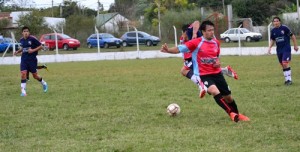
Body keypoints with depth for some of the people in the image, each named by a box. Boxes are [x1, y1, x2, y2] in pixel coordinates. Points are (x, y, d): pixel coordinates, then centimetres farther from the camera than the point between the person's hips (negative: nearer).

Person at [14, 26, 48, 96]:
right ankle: (23, 91, -10)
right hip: (24, 59, 3)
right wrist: (18, 51, 4)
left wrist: (33, 50, -18)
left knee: (35, 75, 7)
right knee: (23, 73, -13)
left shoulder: (32, 39, -12)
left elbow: (40, 46, -6)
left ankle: (44, 83, 36)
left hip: (32, 59, -3)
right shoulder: (21, 40, 4)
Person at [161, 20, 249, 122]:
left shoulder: (216, 42, 4)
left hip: (217, 73, 6)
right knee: (215, 92, -31)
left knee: (228, 96, 13)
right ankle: (231, 114, -21)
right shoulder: (196, 43, -13)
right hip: (204, 75, -5)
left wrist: (218, 62, 0)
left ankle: (237, 115, 36)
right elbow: (180, 49, -21)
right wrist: (168, 50, -39)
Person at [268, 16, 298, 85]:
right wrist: (270, 47, 4)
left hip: (286, 49, -6)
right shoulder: (273, 31, 4)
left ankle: (289, 79, -11)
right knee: (283, 65, 9)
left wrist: (295, 45, 0)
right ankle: (287, 79, 18)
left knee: (285, 63, -17)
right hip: (279, 50, 6)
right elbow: (272, 40, 18)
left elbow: (292, 36, -3)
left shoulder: (284, 28, -11)